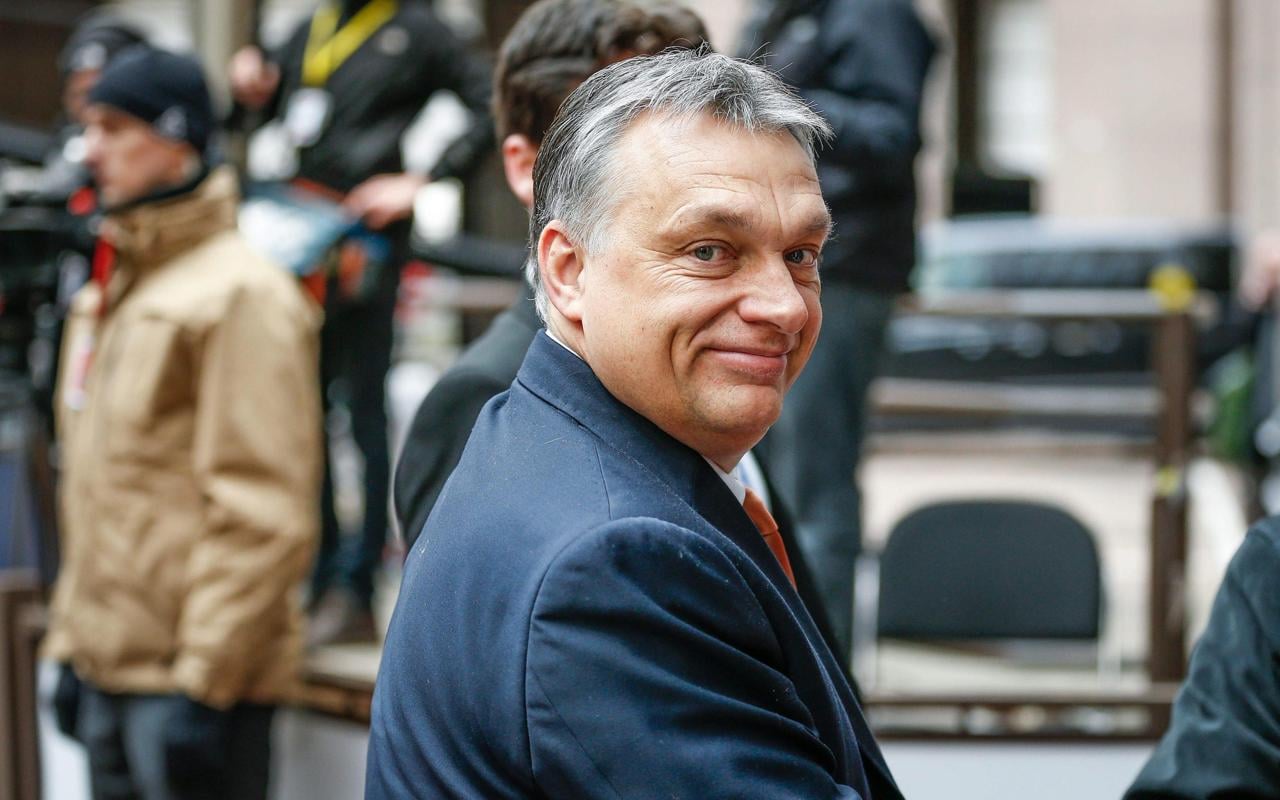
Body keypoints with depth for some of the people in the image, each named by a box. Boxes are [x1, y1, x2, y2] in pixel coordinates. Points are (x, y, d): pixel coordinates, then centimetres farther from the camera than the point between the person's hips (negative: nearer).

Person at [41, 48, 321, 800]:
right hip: (110, 673, 9)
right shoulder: (109, 292, 16)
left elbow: (263, 513, -18)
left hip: (193, 679, -9)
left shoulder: (241, 293, -12)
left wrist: (204, 682, -20)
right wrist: (72, 640, 18)